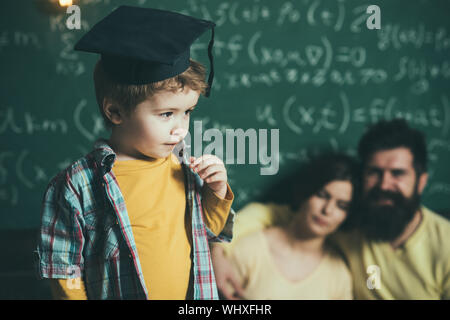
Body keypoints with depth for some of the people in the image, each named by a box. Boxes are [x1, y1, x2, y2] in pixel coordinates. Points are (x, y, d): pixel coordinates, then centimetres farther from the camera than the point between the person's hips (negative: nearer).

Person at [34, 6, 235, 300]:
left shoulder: (185, 167, -5)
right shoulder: (78, 186, -17)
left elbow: (210, 233, 8)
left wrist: (217, 193, -6)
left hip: (195, 298, 4)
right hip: (118, 293, -3)